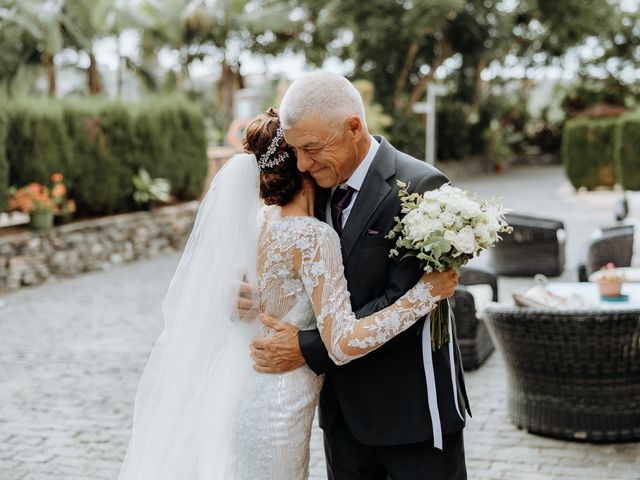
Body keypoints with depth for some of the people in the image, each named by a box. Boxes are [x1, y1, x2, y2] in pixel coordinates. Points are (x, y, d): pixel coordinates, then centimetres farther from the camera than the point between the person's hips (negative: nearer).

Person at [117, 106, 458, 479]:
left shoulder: (254, 220, 0)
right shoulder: (314, 237, -22)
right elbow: (343, 343, -28)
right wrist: (427, 292, -25)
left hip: (236, 391, 8)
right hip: (274, 410, -8)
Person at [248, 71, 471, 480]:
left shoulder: (418, 189, -18)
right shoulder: (321, 185, 5)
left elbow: (404, 303, -22)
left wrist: (309, 348, -21)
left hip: (411, 405, -6)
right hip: (345, 405, 6)